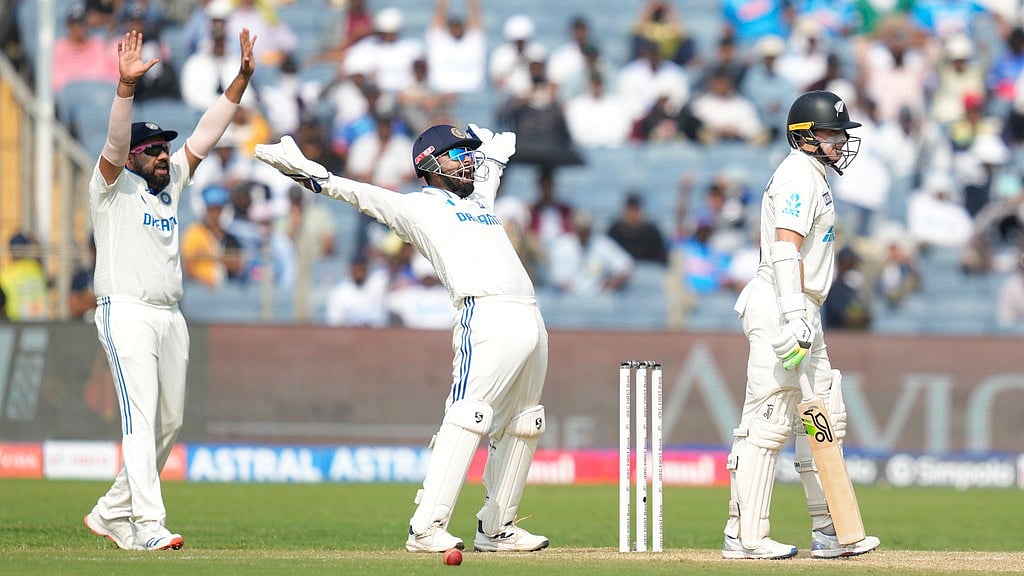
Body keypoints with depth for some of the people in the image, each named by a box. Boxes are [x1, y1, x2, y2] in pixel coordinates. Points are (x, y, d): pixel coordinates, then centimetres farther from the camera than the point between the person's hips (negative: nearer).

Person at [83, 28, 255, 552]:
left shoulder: (172, 183, 17)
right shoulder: (113, 186, 0)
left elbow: (207, 133, 13)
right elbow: (115, 139, -17)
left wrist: (242, 78, 5)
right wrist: (126, 85, -32)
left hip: (170, 318, 8)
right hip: (126, 314, -8)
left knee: (169, 422, 8)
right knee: (141, 417, -16)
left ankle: (111, 513, 21)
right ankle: (148, 526, -24)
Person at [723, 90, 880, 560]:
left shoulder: (814, 176, 21)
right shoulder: (799, 176, -11)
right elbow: (785, 248, -23)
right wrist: (795, 318, -31)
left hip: (801, 312, 11)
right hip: (779, 308, -11)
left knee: (825, 417, 11)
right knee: (768, 420, -11)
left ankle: (829, 532, 14)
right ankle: (745, 536, -11)